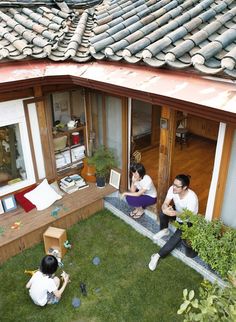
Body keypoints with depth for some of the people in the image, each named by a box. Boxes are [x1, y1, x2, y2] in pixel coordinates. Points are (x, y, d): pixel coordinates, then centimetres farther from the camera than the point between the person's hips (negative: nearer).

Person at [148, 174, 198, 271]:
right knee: (163, 211, -25)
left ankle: (157, 256, -19)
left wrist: (175, 213, -49)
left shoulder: (192, 198, -37)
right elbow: (165, 204, -22)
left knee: (177, 237, -28)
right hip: (177, 212, 5)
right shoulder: (173, 189, -22)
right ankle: (164, 230, 4)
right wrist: (166, 209, -46)